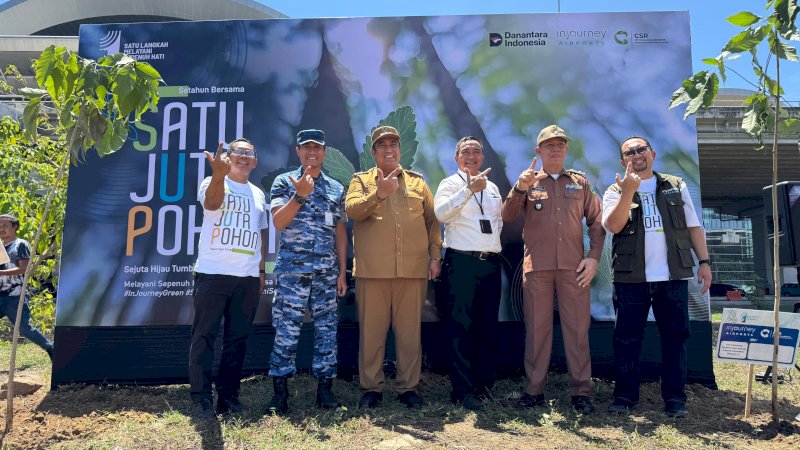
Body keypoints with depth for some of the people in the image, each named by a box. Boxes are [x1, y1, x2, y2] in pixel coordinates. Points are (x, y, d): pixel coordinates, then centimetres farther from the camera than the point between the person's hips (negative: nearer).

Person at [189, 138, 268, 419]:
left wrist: (261, 270, 15)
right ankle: (201, 398, 4)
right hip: (213, 272, -4)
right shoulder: (213, 183, 2)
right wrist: (219, 175, -41)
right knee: (205, 336, -3)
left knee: (237, 337, 7)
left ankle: (229, 396, 16)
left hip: (248, 278, 5)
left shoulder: (258, 194, 18)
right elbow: (212, 202, -22)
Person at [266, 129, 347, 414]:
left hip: (327, 271, 3)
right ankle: (279, 391, 8)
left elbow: (340, 231, 14)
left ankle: (325, 388, 16)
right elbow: (278, 223, -7)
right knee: (287, 329, -2)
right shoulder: (284, 182, 4)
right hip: (293, 268, -3)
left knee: (327, 328, 5)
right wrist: (300, 195, -20)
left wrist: (342, 271, 8)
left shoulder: (336, 188, 13)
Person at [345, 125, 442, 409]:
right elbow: (351, 210, -8)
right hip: (372, 269, -1)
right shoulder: (361, 180, 10)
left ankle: (408, 387, 18)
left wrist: (435, 255, 6)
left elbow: (432, 220, 14)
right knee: (371, 331, 4)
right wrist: (379, 193, -20)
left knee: (410, 331, 6)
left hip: (413, 269, 1)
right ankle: (371, 388, 17)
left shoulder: (417, 182, 16)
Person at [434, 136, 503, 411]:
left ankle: (485, 384, 22)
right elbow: (441, 213, -20)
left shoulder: (492, 188, 19)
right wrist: (469, 189, -28)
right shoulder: (451, 184, 0)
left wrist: (496, 245, 14)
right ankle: (463, 390, 3)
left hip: (492, 262, 6)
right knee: (461, 327, -4)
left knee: (488, 327, 11)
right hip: (462, 263, -6)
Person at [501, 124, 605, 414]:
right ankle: (534, 390, 12)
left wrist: (593, 257, -1)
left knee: (577, 328, 2)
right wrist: (519, 188, -19)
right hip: (536, 266, 0)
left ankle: (581, 392, 11)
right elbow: (507, 216, -2)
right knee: (536, 328, 4)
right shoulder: (529, 181, 10)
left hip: (573, 266, 1)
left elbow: (596, 222, 11)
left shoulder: (580, 182, 14)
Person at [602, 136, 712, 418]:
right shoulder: (615, 192, 6)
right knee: (627, 338, 3)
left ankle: (674, 398, 15)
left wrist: (704, 261, 4)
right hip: (632, 278, -1)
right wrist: (629, 191, -20)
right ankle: (625, 395, 13)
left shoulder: (676, 187, 12)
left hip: (673, 276, 2)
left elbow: (693, 227, 12)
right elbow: (613, 225, -13)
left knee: (675, 337, 4)